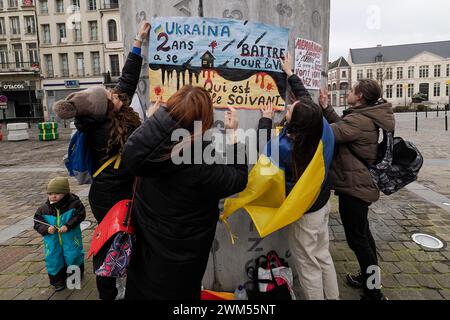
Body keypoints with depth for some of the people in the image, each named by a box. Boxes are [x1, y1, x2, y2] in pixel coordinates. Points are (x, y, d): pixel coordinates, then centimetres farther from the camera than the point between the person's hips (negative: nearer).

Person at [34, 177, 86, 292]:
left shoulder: (74, 203, -14)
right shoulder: (43, 209, -4)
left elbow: (80, 215, -16)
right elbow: (37, 223, 1)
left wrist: (68, 226, -25)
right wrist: (46, 229, -19)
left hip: (70, 239, -2)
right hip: (52, 241, 3)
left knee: (73, 257, 8)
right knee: (53, 260, 8)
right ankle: (57, 280, 30)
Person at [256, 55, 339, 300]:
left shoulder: (286, 149, -31)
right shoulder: (317, 131, -13)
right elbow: (306, 99, 3)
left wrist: (266, 119, -2)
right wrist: (289, 73, 12)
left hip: (304, 213, -8)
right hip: (322, 203, 8)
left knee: (308, 266, 11)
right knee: (323, 257, 23)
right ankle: (333, 297, 40)